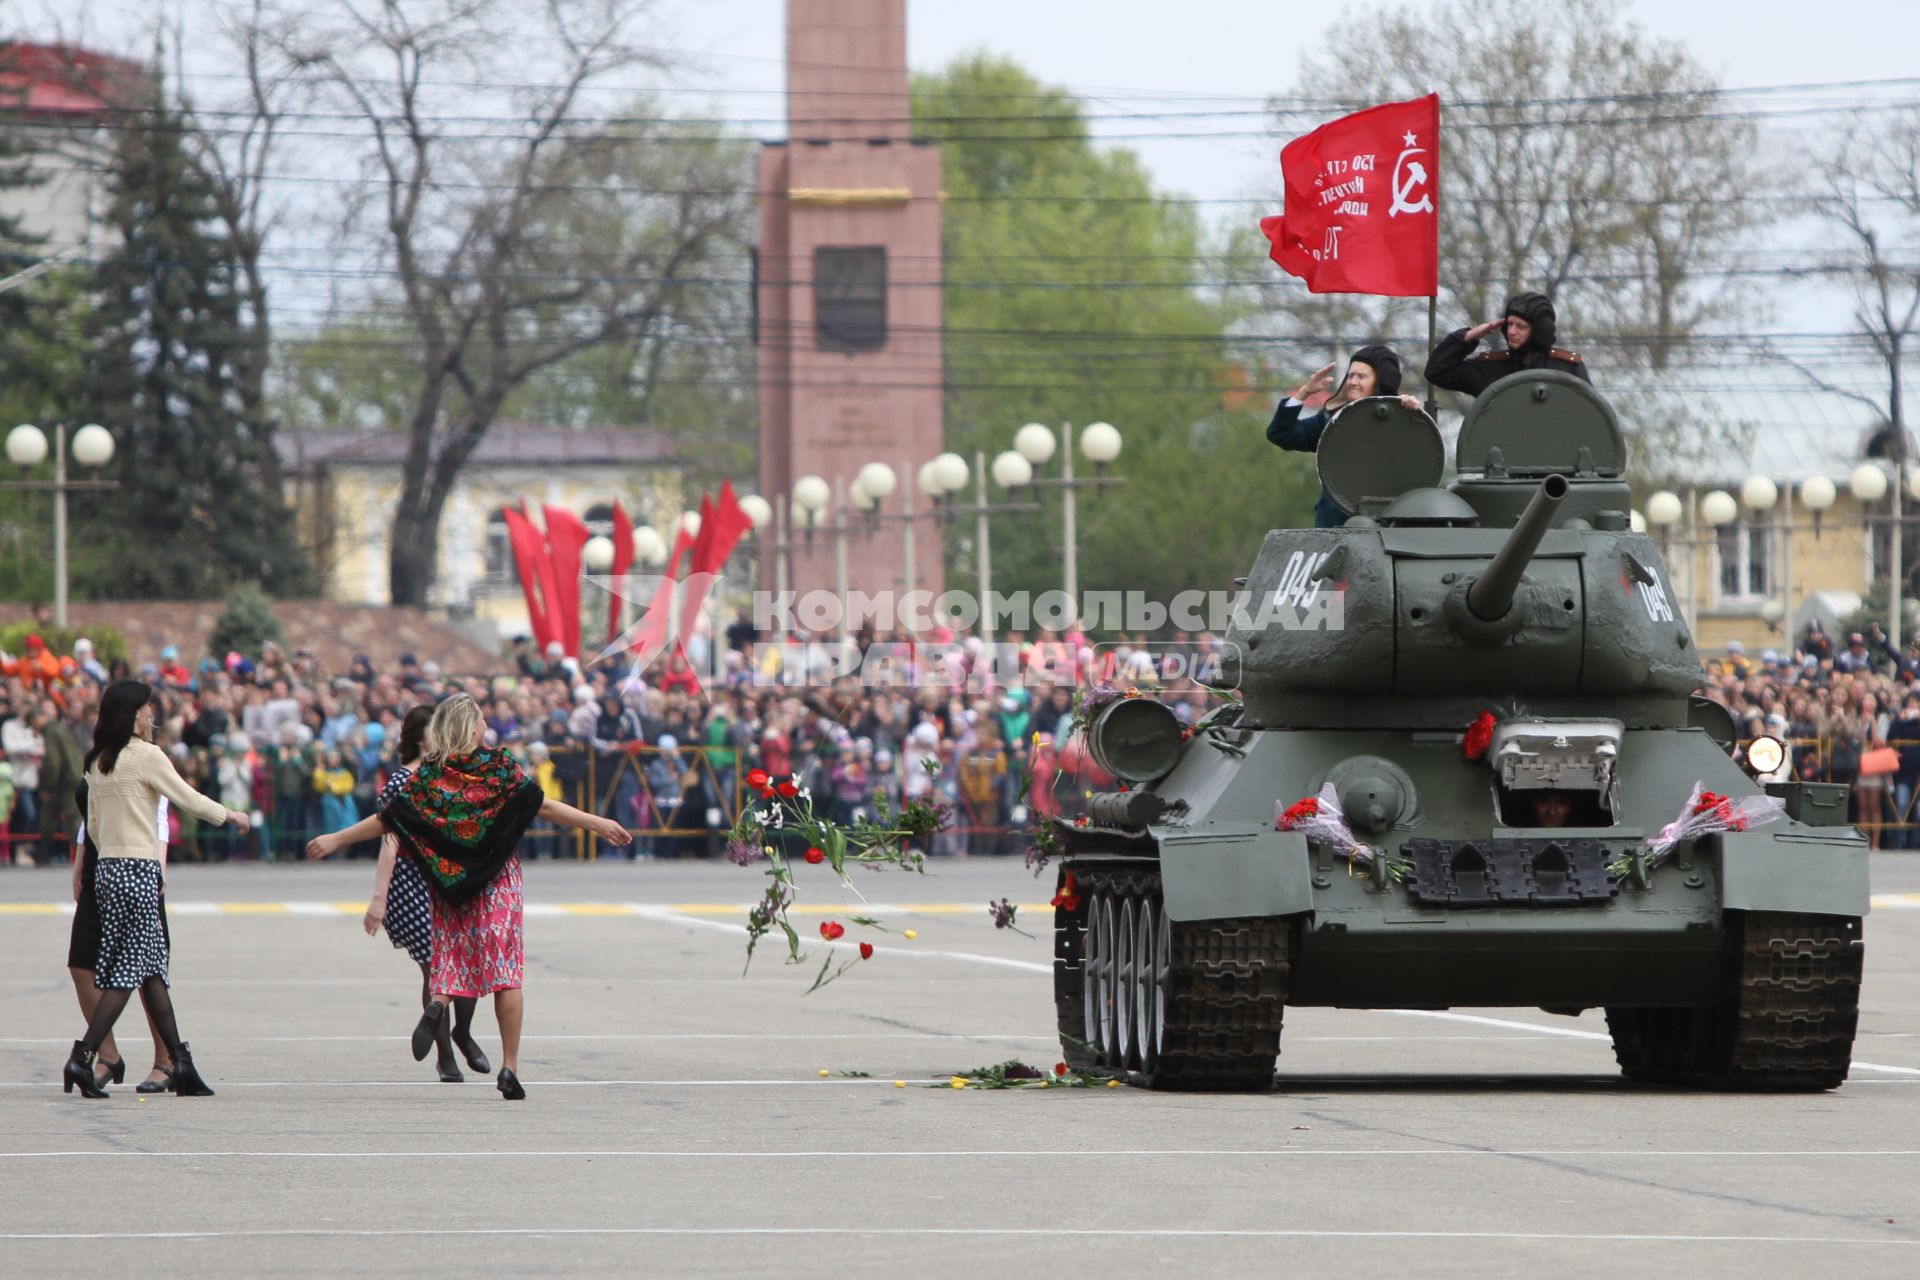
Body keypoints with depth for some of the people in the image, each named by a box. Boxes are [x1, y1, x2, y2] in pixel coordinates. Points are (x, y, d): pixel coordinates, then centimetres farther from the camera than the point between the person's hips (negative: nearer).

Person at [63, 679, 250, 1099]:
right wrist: (232, 816, 13)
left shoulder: (97, 762, 11)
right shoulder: (146, 756, -10)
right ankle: (82, 1059, -13)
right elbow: (190, 800, -4)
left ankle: (180, 1062, 12)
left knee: (152, 969, 10)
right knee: (127, 972, -6)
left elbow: (94, 825, 15)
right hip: (138, 872, -8)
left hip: (108, 870, 8)